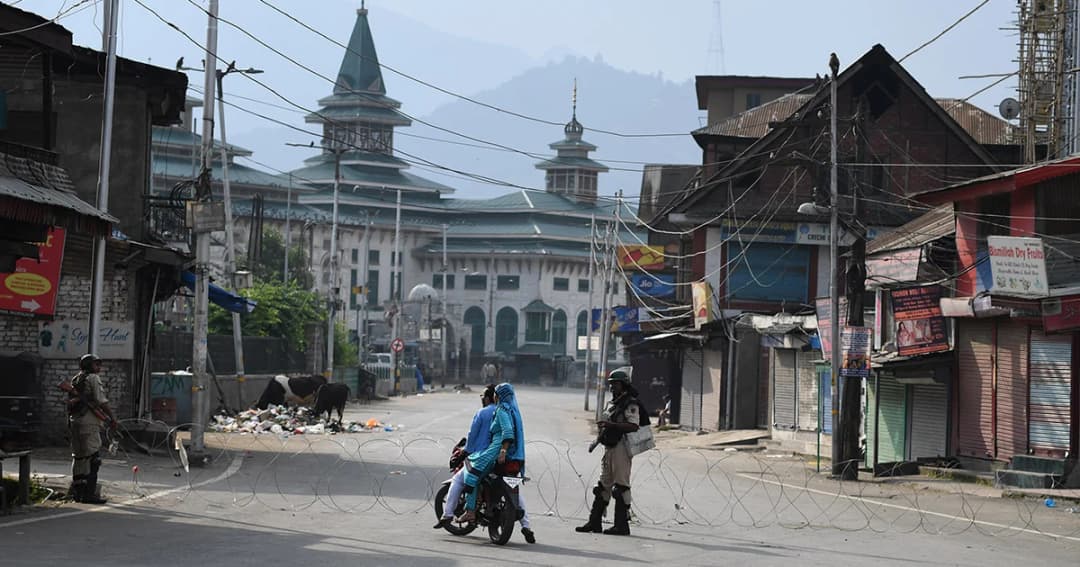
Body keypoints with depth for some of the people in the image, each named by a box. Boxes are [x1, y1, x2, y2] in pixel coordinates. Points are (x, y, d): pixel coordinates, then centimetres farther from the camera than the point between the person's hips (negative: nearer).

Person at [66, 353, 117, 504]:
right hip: (88, 422, -9)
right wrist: (112, 418, -7)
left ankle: (77, 491, 19)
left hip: (74, 420, 9)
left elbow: (70, 402, 18)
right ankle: (89, 493, -12)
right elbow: (102, 401, -11)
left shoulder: (75, 380, 20)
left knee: (78, 456, 14)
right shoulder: (93, 378, -5)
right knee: (92, 457, -8)